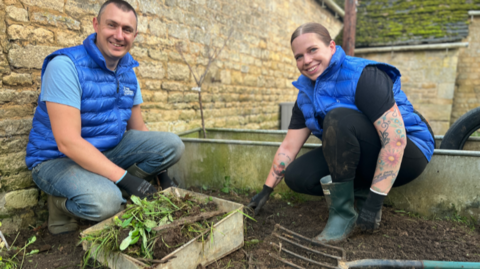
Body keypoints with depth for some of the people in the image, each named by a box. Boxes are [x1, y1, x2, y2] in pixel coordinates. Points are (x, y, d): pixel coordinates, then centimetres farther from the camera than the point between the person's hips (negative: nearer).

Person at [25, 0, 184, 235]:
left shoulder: (128, 71, 2)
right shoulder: (66, 65, -20)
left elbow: (138, 129, 8)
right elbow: (68, 142, -28)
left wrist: (159, 171, 1)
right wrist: (124, 177, -30)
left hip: (109, 151, 7)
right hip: (57, 159, -6)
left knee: (173, 145, -9)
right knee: (105, 201, -35)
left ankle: (111, 189, -6)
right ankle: (62, 203, -1)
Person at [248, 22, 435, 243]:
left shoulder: (363, 76, -22)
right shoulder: (306, 95, 1)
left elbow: (396, 139, -28)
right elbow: (288, 147, 3)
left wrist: (374, 203, -28)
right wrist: (266, 191, 4)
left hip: (406, 154, -6)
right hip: (361, 161, 7)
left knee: (338, 117, -33)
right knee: (296, 176, -11)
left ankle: (343, 213, -18)